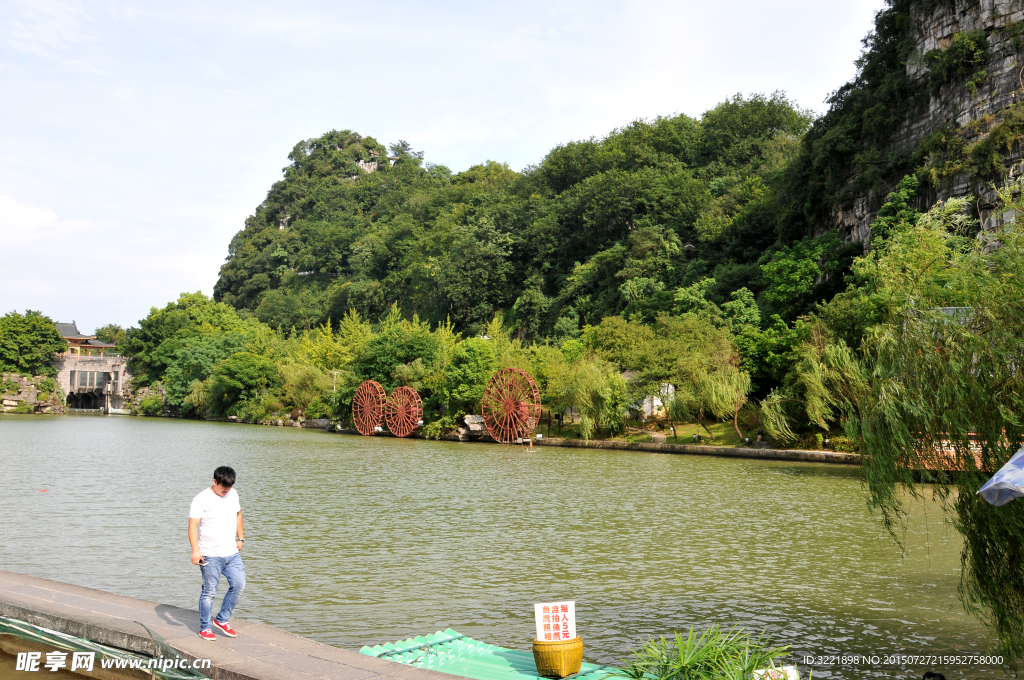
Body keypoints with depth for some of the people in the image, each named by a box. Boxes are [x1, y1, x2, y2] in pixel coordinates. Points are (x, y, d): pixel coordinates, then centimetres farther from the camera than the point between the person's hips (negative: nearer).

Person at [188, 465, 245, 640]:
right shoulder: (201, 499, -10)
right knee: (209, 592, 1)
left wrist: (241, 538, 18)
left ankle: (222, 620, 18)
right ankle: (205, 628, 18)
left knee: (238, 584, 0)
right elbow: (193, 525, -15)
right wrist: (195, 550, -24)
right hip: (210, 555, -6)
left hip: (232, 552, 6)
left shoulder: (233, 494, 9)